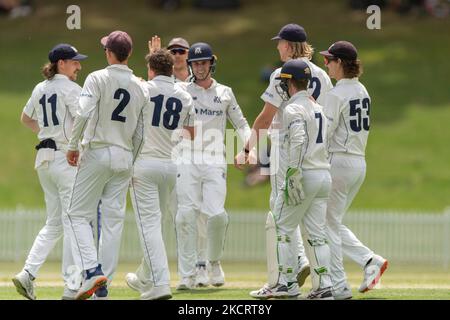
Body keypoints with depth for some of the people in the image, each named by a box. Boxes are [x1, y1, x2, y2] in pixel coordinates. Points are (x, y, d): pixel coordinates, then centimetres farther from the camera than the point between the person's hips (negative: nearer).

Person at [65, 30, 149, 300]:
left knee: (79, 214, 2)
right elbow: (140, 133, 11)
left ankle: (93, 270, -17)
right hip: (125, 157, 5)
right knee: (114, 220, 5)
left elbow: (84, 113, -20)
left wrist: (73, 146, -9)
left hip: (97, 153, -5)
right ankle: (103, 287, 5)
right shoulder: (140, 88, 9)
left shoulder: (98, 78, -7)